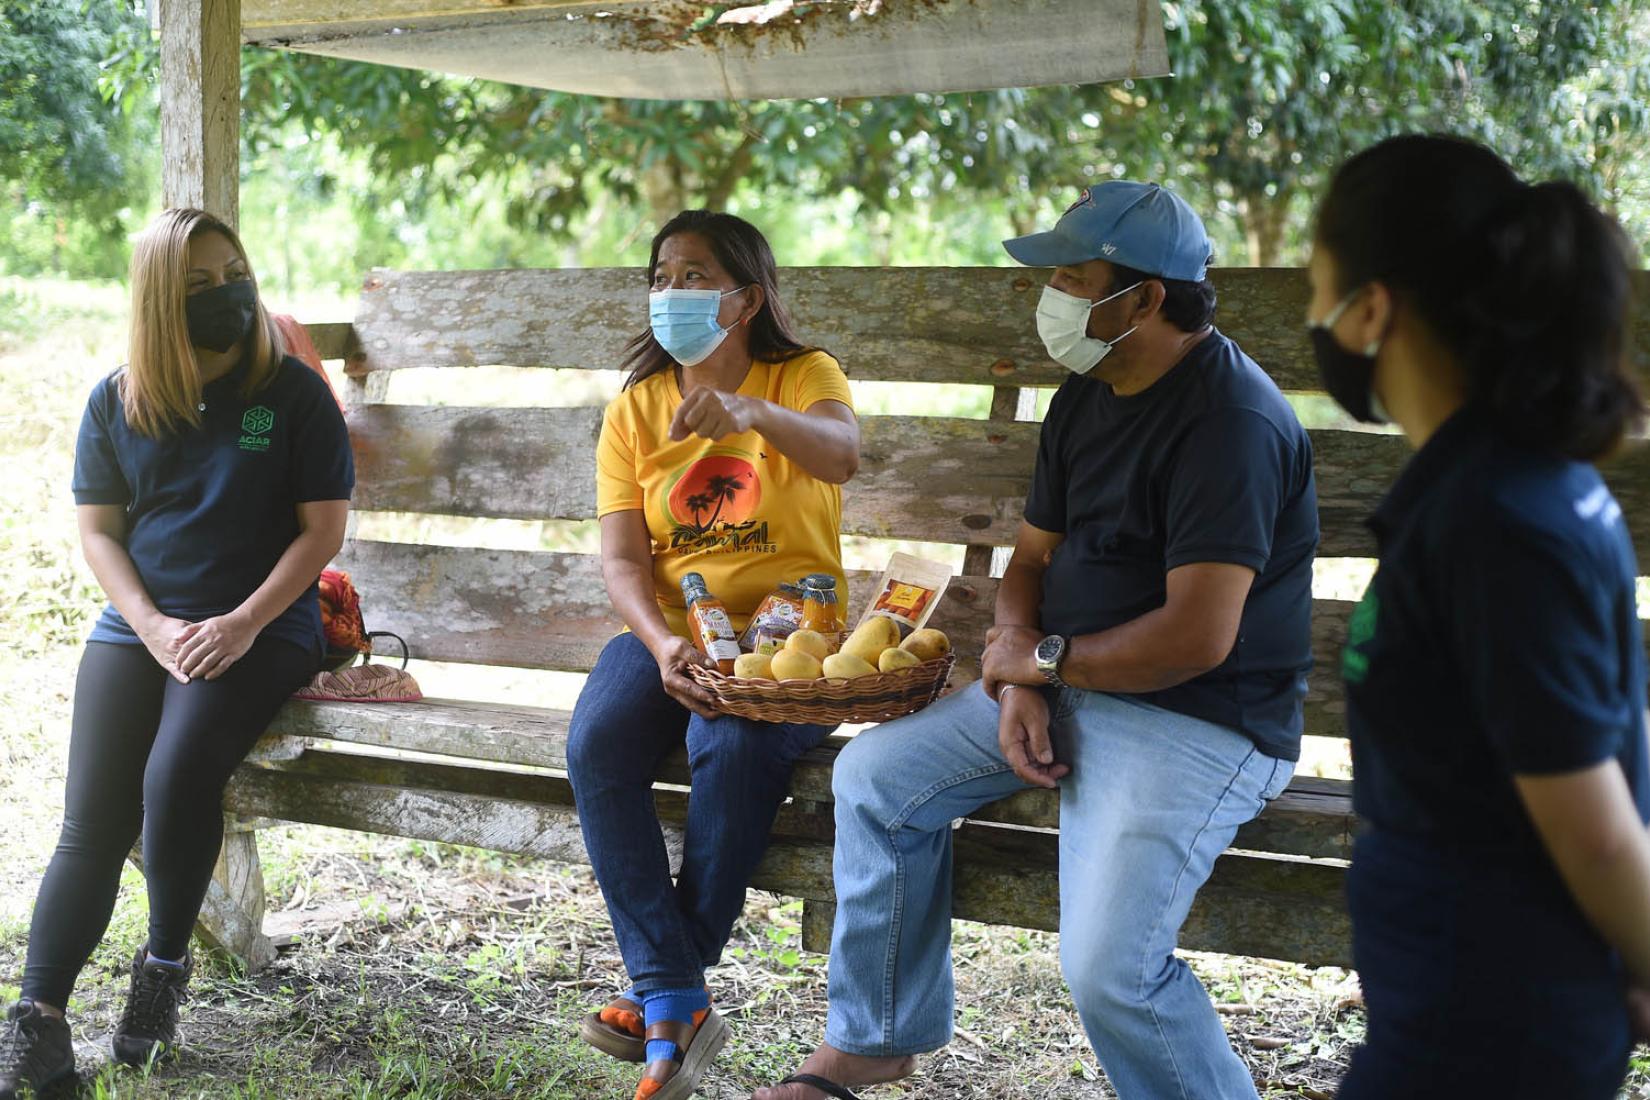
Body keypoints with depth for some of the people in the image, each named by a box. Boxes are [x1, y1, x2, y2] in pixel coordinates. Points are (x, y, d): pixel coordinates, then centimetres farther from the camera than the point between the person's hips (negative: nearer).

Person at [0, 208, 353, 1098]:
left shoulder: (294, 393, 0)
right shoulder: (116, 401, 9)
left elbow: (323, 525, -2)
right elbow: (97, 529, 9)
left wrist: (245, 622, -13)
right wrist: (153, 628, -7)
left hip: (262, 631, -3)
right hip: (138, 628, 3)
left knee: (176, 775, -28)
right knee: (92, 827, -12)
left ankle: (164, 966, -6)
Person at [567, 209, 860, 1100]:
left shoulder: (803, 376, 2)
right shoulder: (635, 408, 10)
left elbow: (841, 454, -23)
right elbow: (621, 560, 1)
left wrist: (752, 411, -43)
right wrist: (663, 644, -19)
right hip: (667, 632, 3)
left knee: (732, 746, -33)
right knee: (596, 743, -26)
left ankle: (661, 992, -17)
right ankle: (678, 1001, -23)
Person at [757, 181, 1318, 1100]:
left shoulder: (1230, 420, -22)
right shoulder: (1088, 396, 8)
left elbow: (1198, 636, -28)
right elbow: (1034, 557, 13)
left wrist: (1041, 659, -13)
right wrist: (1021, 687, -6)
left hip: (1202, 717, -9)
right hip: (1067, 684, 9)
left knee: (1110, 970, -25)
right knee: (876, 776, 6)